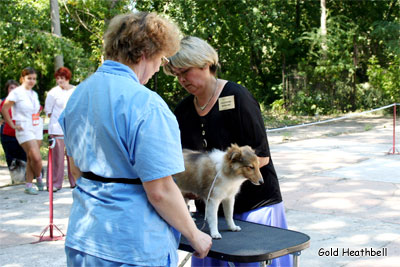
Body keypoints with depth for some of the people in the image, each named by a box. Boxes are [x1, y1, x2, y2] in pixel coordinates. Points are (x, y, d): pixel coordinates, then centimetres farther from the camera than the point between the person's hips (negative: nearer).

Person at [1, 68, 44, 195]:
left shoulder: (34, 94, 13)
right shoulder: (16, 93, -7)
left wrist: (38, 115, 12)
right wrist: (13, 125, -9)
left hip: (37, 128, 6)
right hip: (24, 129, -6)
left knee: (31, 158, 7)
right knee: (37, 157, -14)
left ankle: (28, 186, 14)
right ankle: (39, 178, 12)